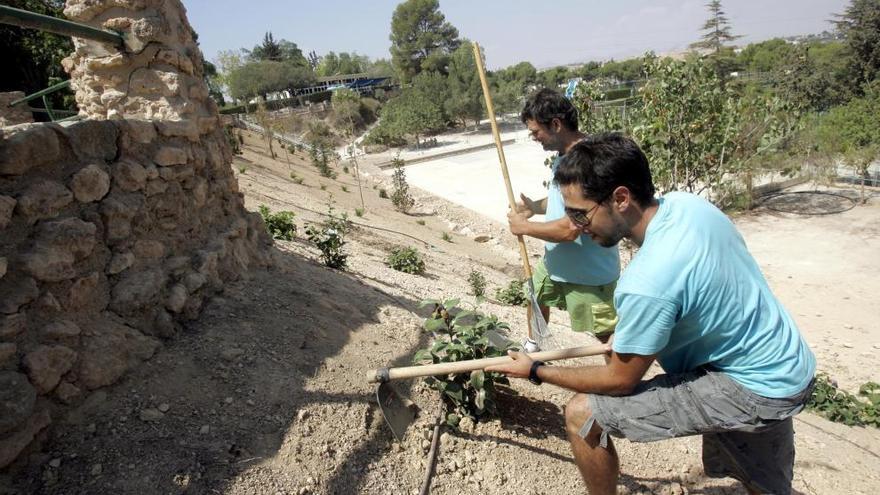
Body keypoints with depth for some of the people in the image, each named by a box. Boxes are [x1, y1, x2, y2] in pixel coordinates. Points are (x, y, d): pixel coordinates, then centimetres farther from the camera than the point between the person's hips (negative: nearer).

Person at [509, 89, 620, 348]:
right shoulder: (563, 155, 1)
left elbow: (569, 229, -34)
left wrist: (524, 227, -20)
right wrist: (536, 206, -3)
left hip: (589, 272, -10)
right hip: (555, 261, 10)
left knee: (608, 335, 2)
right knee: (535, 297, 30)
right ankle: (533, 346, 56)